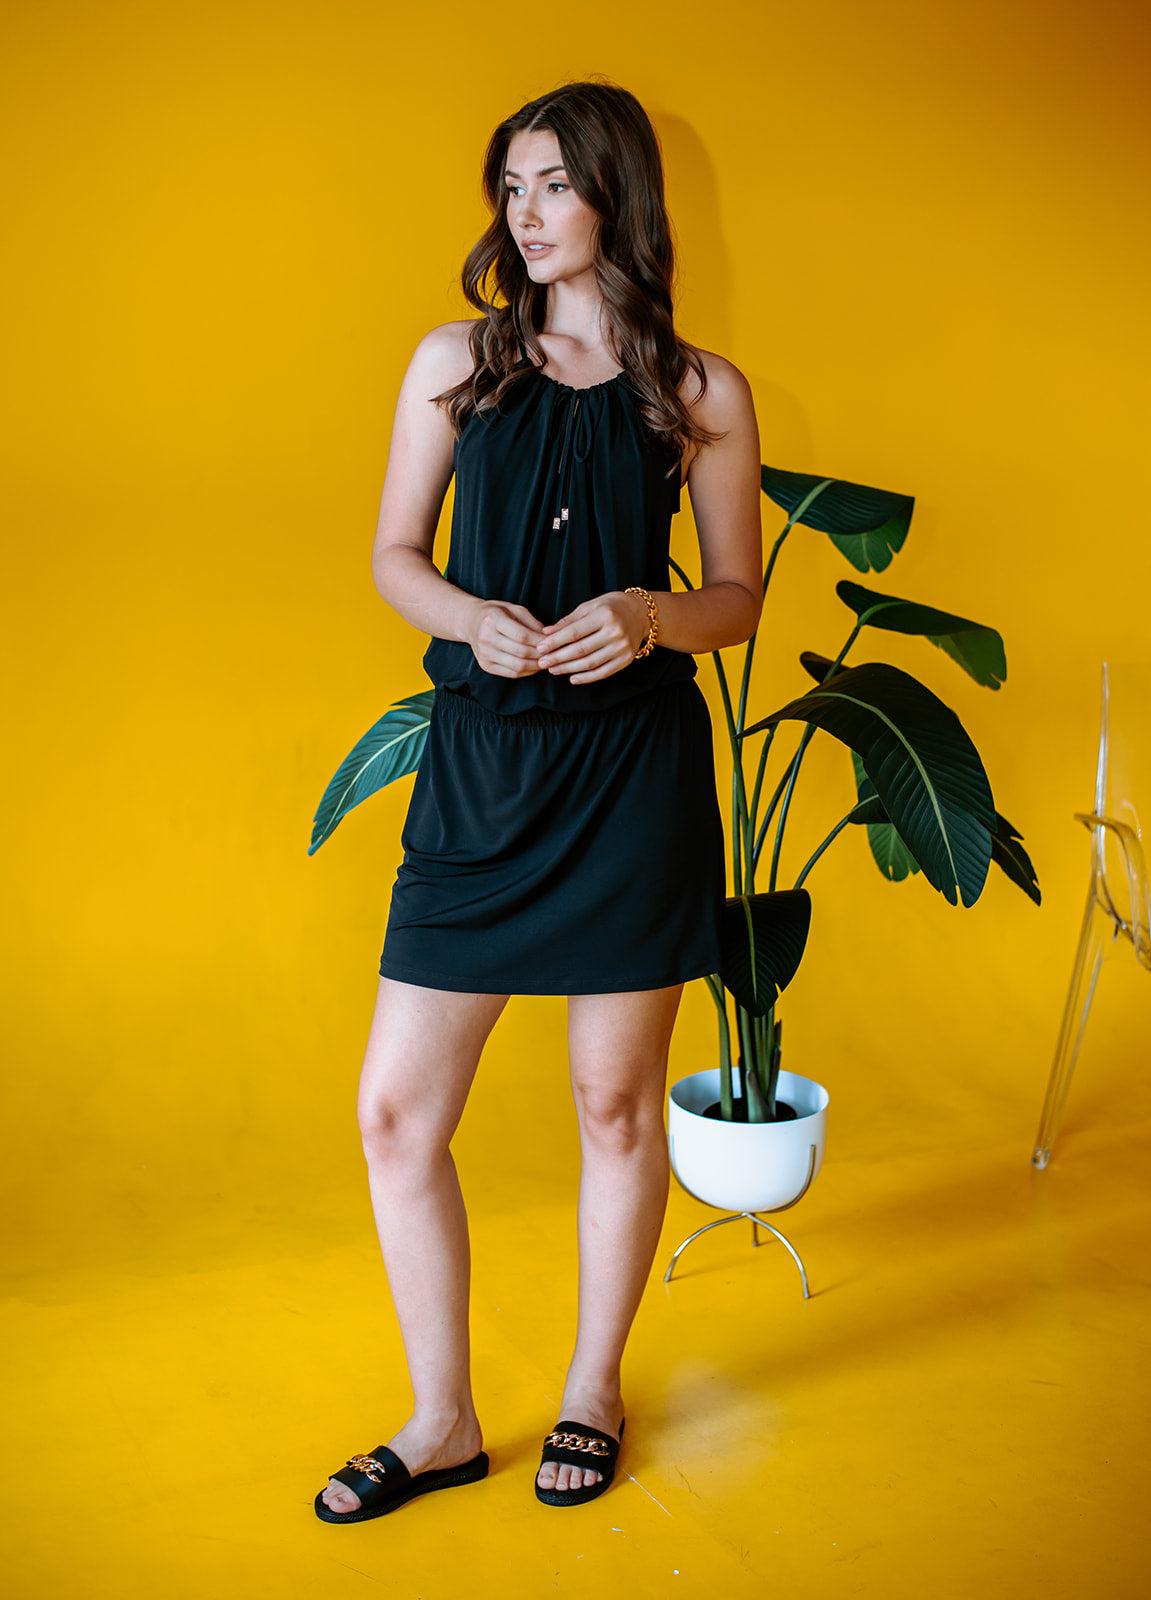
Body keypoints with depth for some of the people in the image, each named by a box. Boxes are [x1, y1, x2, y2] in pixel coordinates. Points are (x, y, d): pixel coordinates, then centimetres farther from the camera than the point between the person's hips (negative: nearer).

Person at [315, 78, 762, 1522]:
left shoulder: (702, 394, 4)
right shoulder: (456, 362, 7)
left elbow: (738, 595, 7)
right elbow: (395, 556, 10)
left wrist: (650, 617, -14)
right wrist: (472, 618, -11)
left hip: (634, 771, -1)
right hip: (479, 766, 2)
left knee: (616, 1105, 9)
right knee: (394, 1111, 1)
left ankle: (595, 1389, 33)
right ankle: (442, 1423, 21)